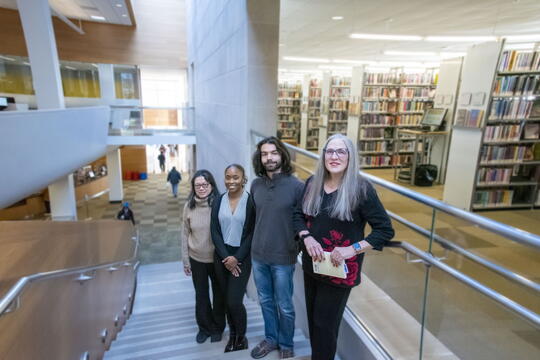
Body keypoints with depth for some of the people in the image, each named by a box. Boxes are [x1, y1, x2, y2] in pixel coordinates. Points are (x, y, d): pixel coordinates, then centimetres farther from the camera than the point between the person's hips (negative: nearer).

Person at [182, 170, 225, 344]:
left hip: (217, 259, -2)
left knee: (219, 295, 16)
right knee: (201, 295, 18)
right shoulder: (189, 205, -7)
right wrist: (185, 260, 3)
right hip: (197, 259, 2)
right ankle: (205, 327, 41)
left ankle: (217, 328, 39)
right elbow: (185, 234, 1)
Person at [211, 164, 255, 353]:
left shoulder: (251, 201, -9)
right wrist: (225, 256, -10)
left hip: (242, 257, -4)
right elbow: (215, 232, 0)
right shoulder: (218, 201, 2)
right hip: (221, 256, 4)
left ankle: (241, 337, 21)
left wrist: (237, 258, -13)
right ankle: (233, 335, 34)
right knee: (227, 300, 12)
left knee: (234, 301, -5)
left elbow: (252, 233, -9)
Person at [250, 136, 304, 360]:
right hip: (258, 255, 4)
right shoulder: (256, 185, -2)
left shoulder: (296, 186, -15)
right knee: (266, 301, 21)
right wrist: (255, 244, 11)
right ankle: (271, 339, 43)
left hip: (283, 257, -4)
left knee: (284, 306, 14)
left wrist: (299, 246, -8)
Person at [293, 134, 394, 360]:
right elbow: (298, 214, 7)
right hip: (311, 265, 5)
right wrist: (307, 237, -13)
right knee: (313, 319, 20)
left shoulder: (361, 189, -16)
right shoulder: (312, 183, -1)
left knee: (325, 324, 10)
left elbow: (385, 229, -13)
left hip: (339, 270, -5)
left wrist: (352, 249, -23)